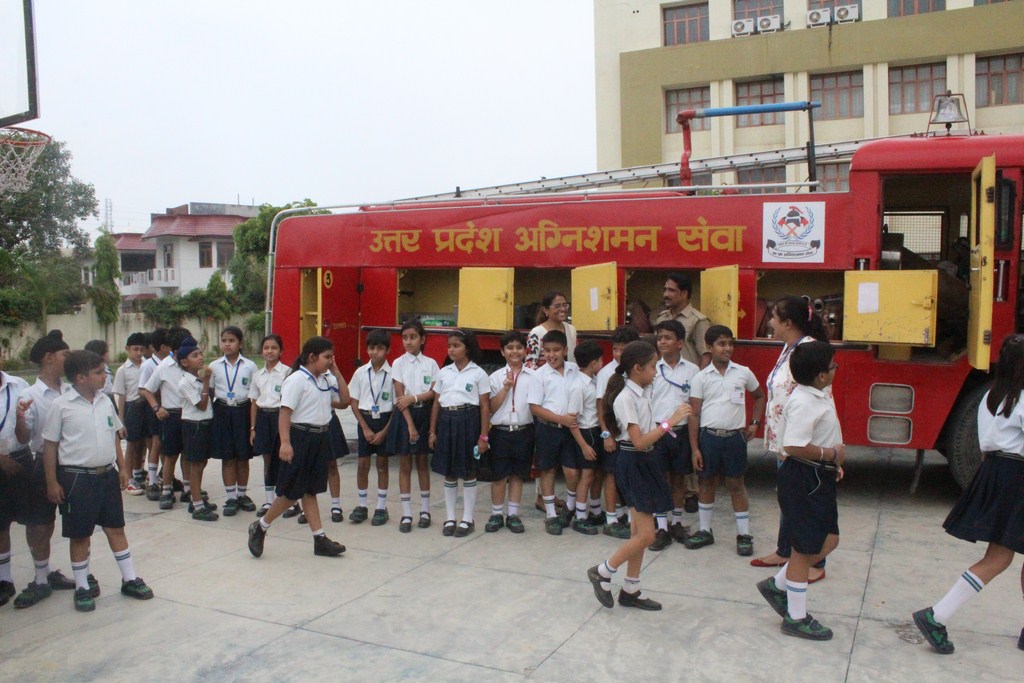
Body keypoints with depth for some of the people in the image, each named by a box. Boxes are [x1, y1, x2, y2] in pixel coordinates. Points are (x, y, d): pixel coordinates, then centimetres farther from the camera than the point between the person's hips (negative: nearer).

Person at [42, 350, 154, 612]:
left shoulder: (105, 401, 5)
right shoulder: (62, 406, -10)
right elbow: (50, 446, -6)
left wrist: (122, 467, 12)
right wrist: (52, 482, -7)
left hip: (107, 474, 5)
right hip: (76, 478, -5)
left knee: (116, 528, 12)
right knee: (80, 535, 7)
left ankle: (130, 579, 21)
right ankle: (82, 588, 21)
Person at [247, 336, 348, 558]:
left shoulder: (325, 379, 9)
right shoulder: (297, 379, -13)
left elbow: (345, 399, 14)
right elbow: (285, 411, -18)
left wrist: (337, 372, 6)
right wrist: (285, 442, -27)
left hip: (319, 438, 7)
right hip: (300, 437, -7)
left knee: (309, 490, 13)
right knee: (292, 492, 0)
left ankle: (320, 539, 14)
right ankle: (260, 527, 19)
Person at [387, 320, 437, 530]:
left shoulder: (430, 363, 2)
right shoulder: (399, 363, -2)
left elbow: (434, 392, -4)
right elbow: (400, 396, -8)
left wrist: (413, 398, -18)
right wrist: (410, 425, -15)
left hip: (424, 414, 1)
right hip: (405, 414, -1)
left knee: (423, 462, 9)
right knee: (405, 464, 3)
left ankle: (425, 510, 19)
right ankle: (406, 514, 8)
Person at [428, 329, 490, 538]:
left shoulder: (478, 373, -2)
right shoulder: (443, 372, 9)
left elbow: (485, 407, -3)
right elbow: (436, 403, 13)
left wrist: (483, 436, -7)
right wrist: (432, 431, 9)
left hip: (468, 421, -4)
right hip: (446, 421, 4)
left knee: (468, 472, 5)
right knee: (449, 473, 10)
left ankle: (467, 519, 15)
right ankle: (450, 518, 21)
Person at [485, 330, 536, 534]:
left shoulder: (532, 376, 1)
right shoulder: (496, 377, 2)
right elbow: (491, 408, -4)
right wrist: (506, 388, -12)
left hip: (523, 431, 0)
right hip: (500, 431, 0)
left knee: (518, 474, 9)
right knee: (499, 475, 5)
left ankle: (513, 515, 20)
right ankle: (496, 514, 18)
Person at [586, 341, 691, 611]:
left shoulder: (643, 393, 8)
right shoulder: (625, 398, -19)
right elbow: (639, 441, -24)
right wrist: (670, 421, -24)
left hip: (646, 462, 9)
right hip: (633, 464, -9)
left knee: (639, 532, 13)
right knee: (646, 535, -7)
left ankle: (631, 590, 23)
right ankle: (601, 572, 10)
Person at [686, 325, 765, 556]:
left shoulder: (743, 373, 0)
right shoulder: (700, 378, -3)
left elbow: (759, 397, 19)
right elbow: (694, 415, -3)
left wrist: (754, 423, 8)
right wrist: (694, 449, -6)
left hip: (735, 437, 0)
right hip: (708, 436, 0)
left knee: (736, 485, 6)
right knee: (707, 484, 11)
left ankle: (744, 535, 16)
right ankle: (704, 531, 24)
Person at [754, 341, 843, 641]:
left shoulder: (818, 397, 9)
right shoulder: (803, 403, -23)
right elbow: (795, 446, -32)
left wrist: (832, 464, 12)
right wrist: (831, 454, -19)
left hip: (818, 478, 10)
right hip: (802, 480, -10)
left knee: (828, 540, 17)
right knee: (805, 548, 2)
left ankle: (777, 585, 27)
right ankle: (796, 618, 16)